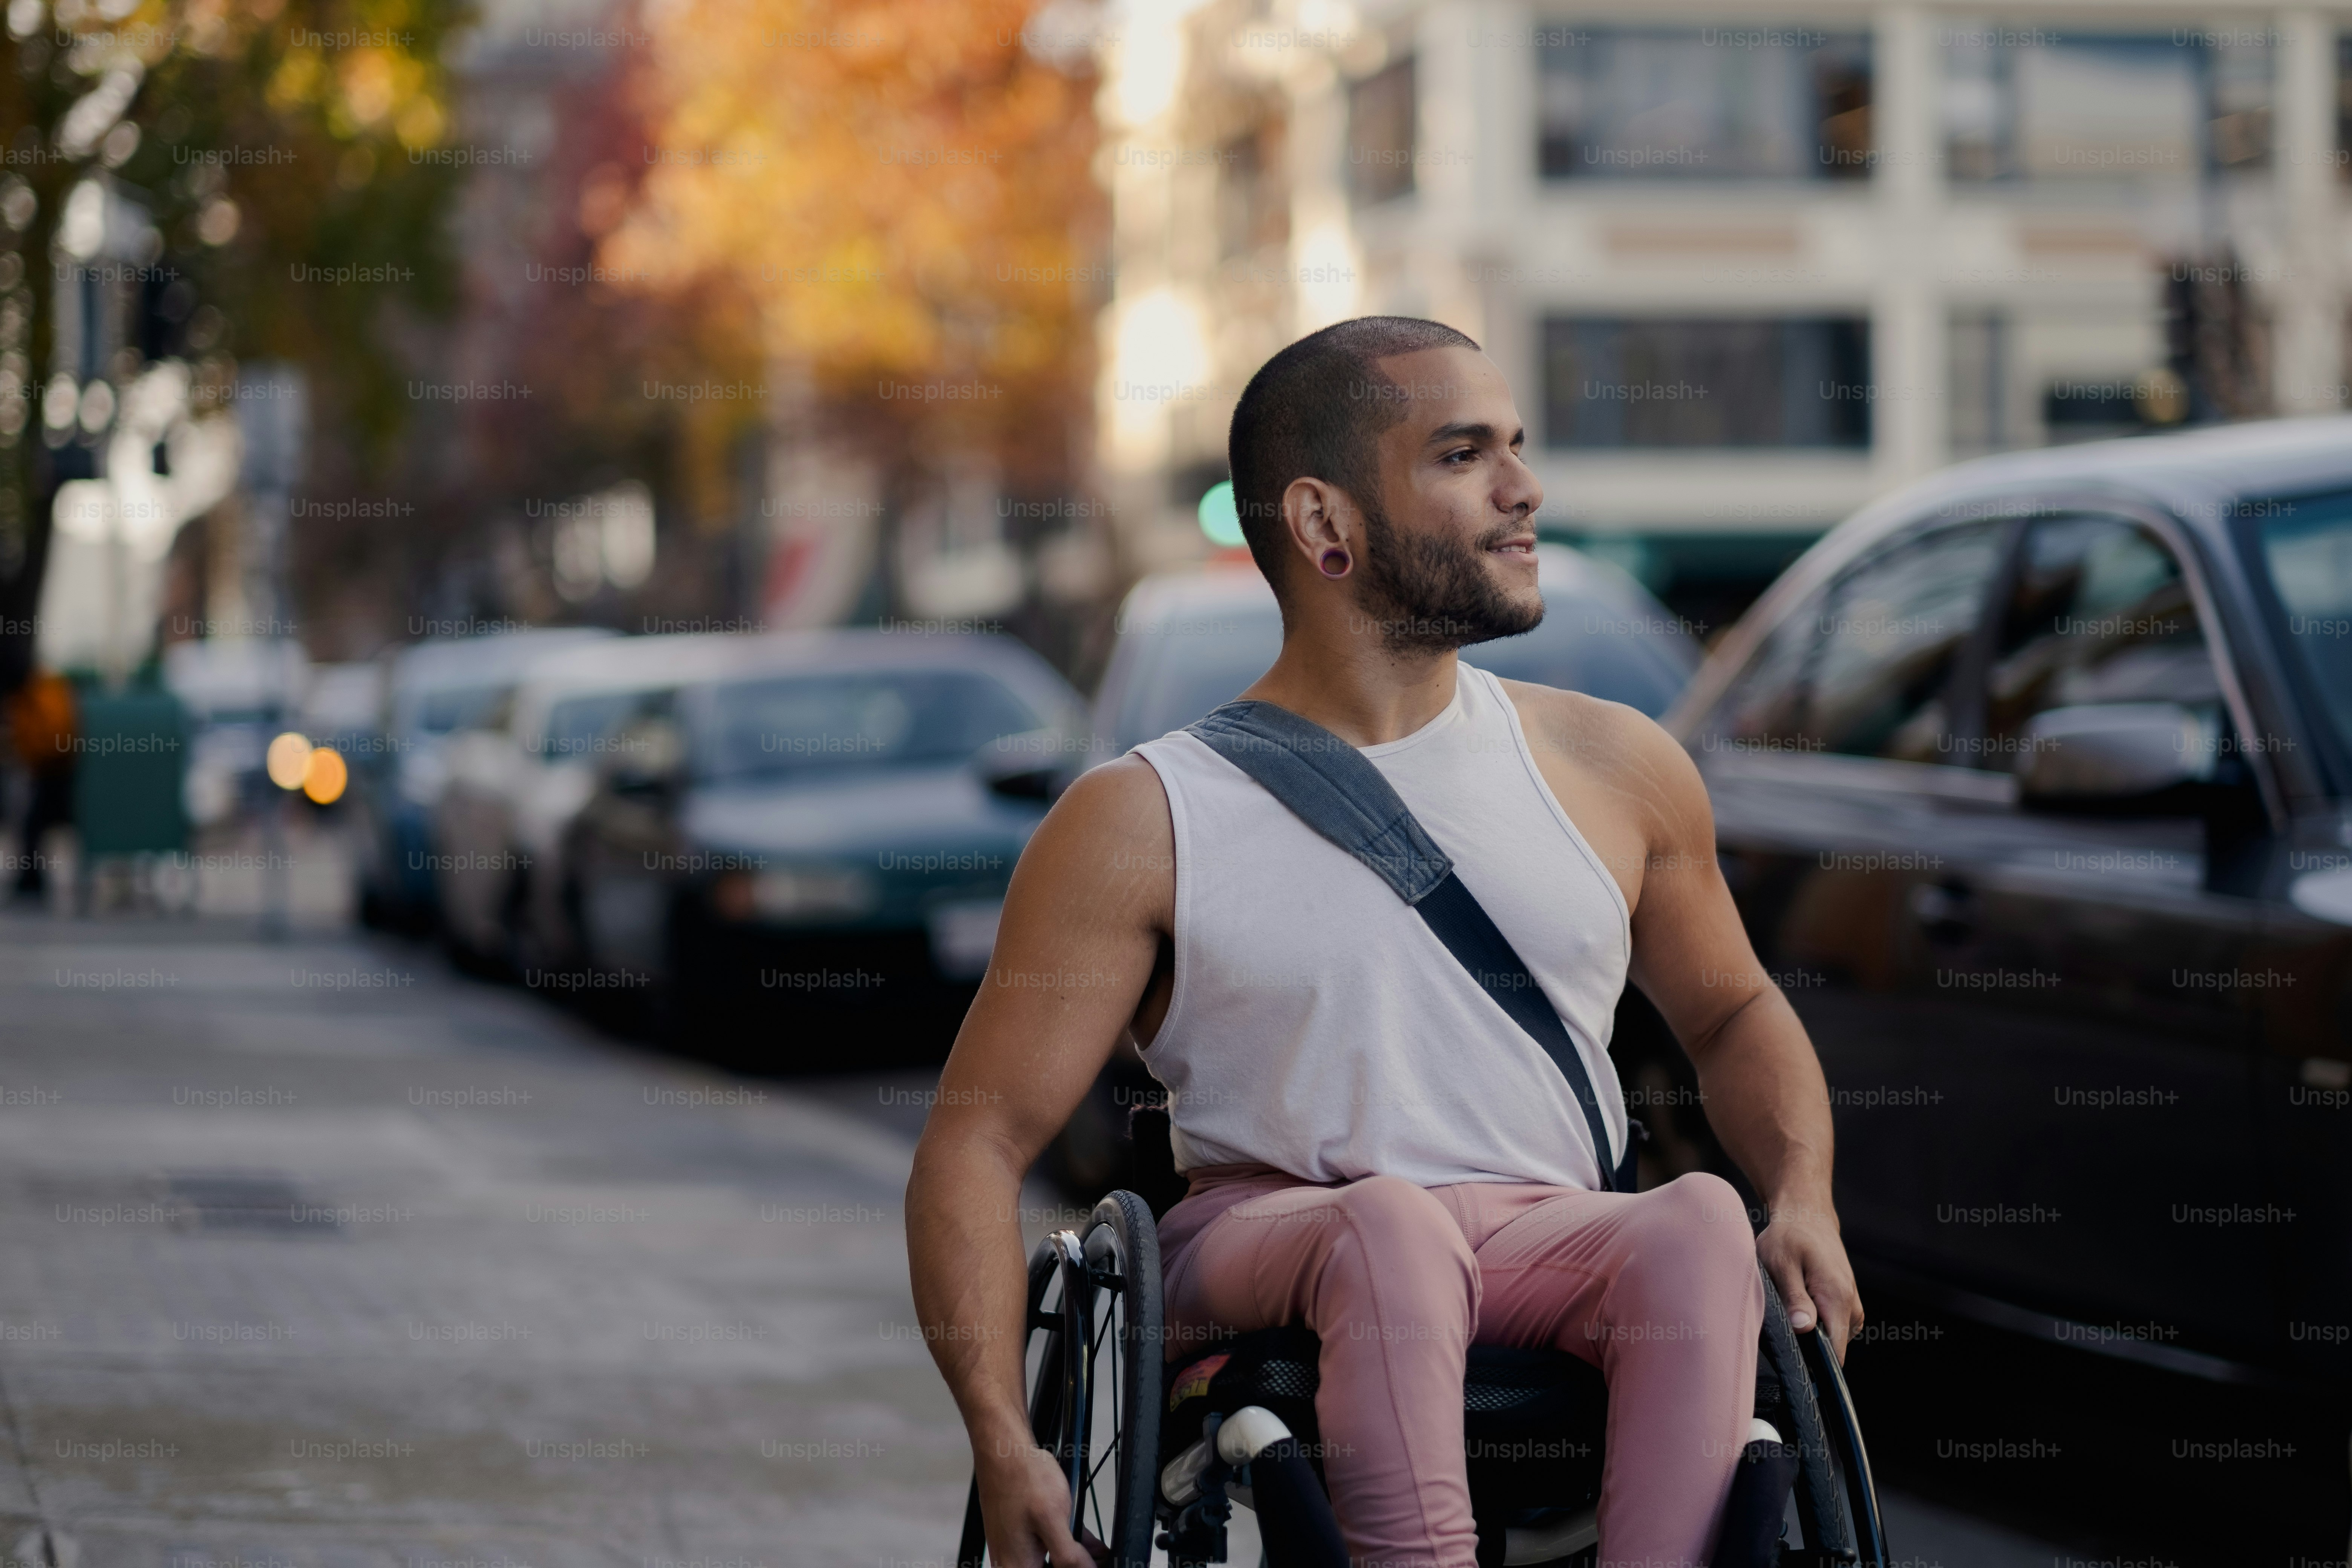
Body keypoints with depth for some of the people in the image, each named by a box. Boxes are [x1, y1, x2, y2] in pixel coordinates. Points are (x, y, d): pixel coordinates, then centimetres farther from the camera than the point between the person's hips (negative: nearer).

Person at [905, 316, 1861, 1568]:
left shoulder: (1616, 770, 14)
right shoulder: (1144, 825, 2)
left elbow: (1733, 1016, 29)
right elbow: (977, 1140, 1)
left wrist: (1804, 1204, 6)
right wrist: (1003, 1446, -14)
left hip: (1550, 1246, 3)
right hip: (1260, 1238, -3)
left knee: (1700, 1223, -31)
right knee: (1392, 1223, -37)